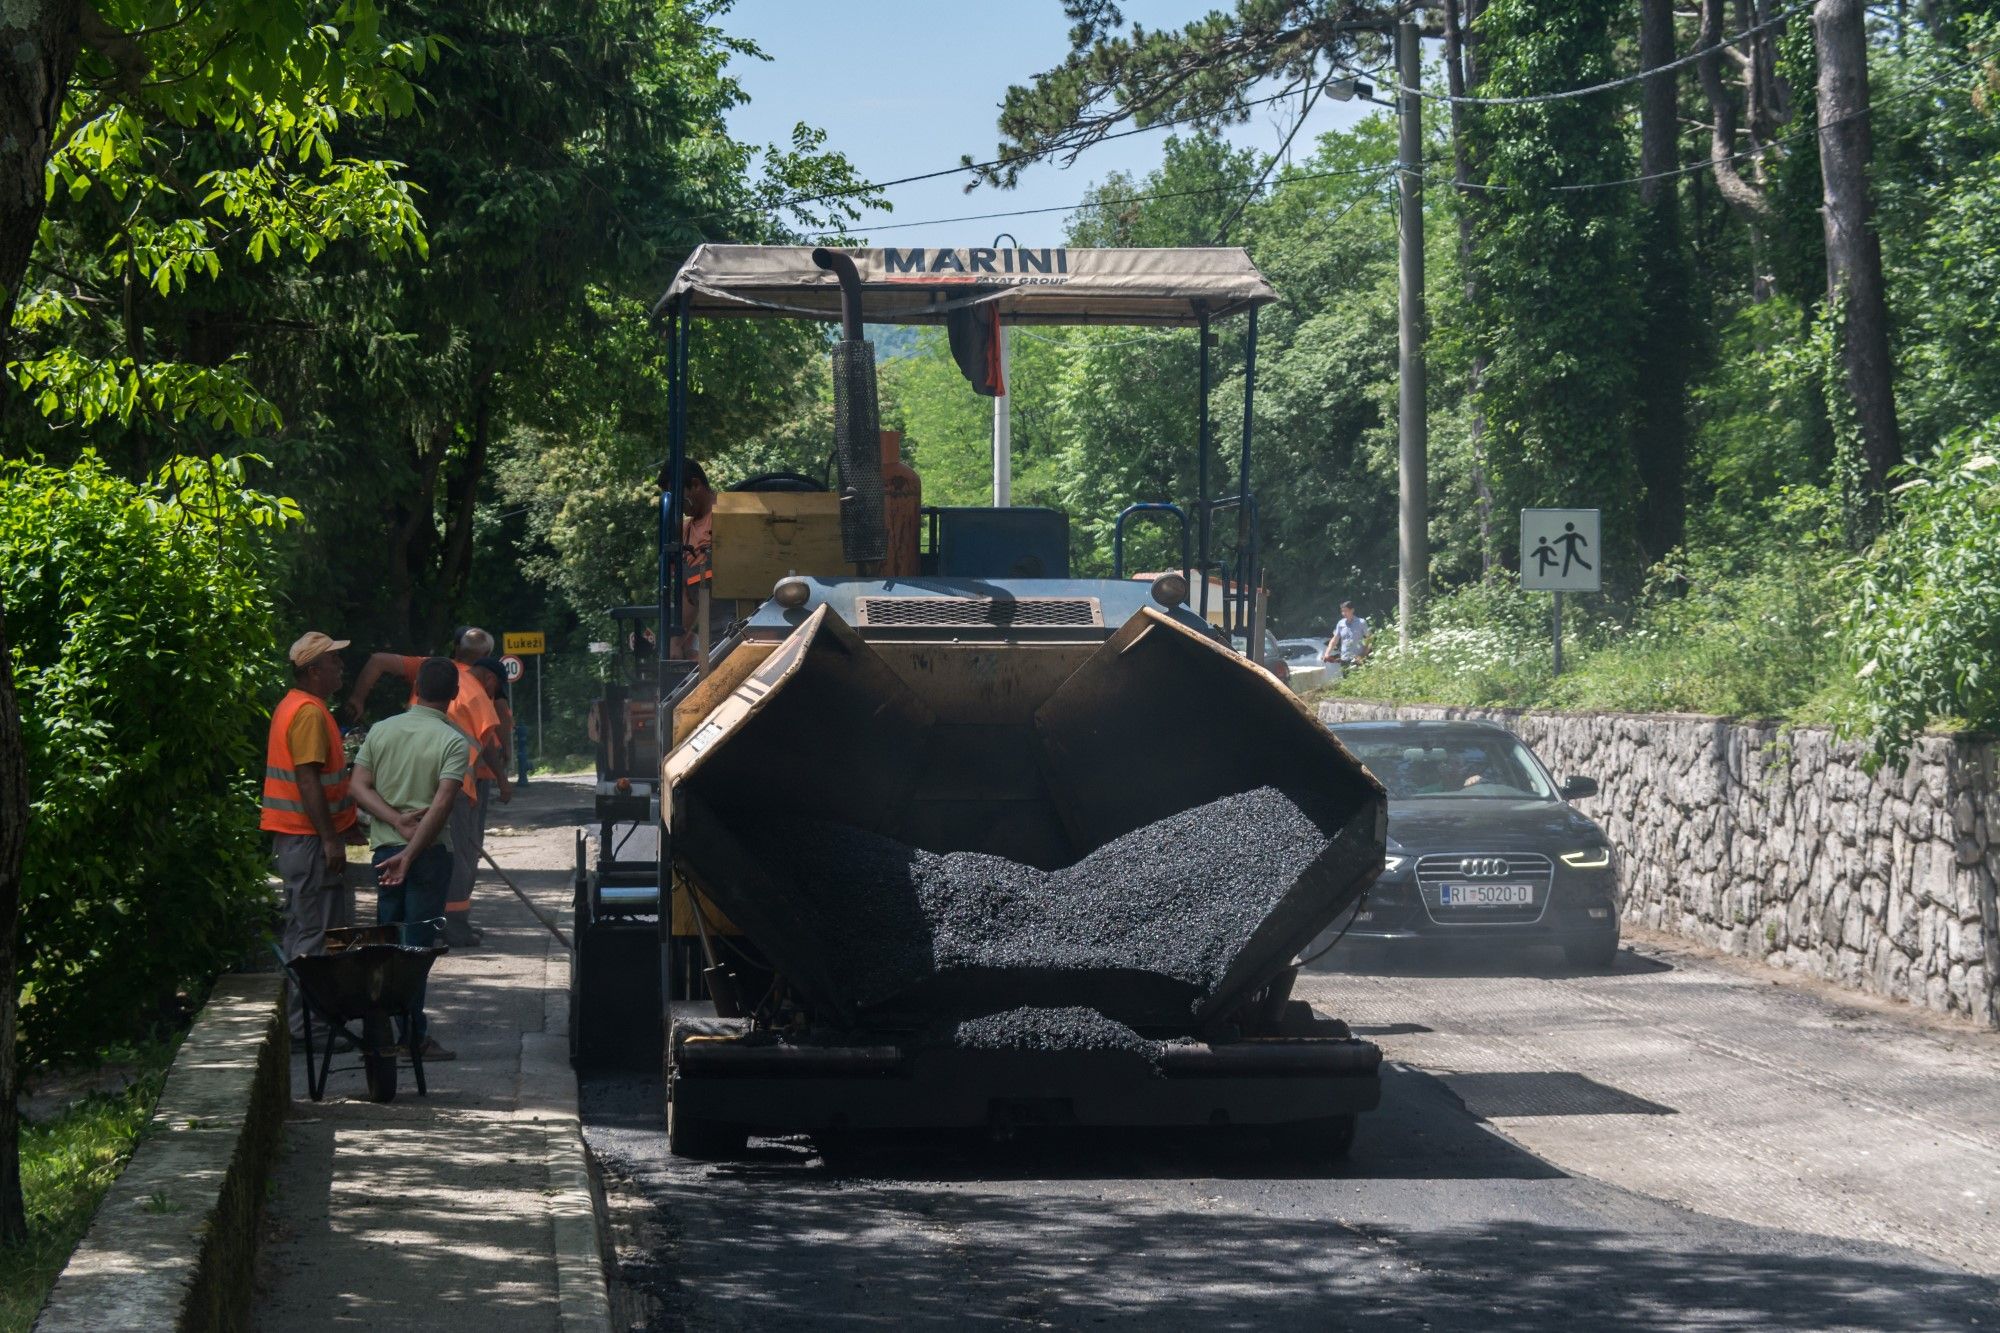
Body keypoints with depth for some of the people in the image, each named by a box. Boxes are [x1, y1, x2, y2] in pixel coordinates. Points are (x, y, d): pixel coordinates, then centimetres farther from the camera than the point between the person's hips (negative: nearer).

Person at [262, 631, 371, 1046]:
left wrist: (344, 822, 27)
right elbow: (307, 780, -23)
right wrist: (330, 838, -23)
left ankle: (300, 1019, 21)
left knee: (303, 928, 15)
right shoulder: (309, 713, -17)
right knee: (317, 932, -7)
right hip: (309, 837, -11)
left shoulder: (294, 706, 16)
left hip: (295, 836, 11)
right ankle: (307, 1024, -6)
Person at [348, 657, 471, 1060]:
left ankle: (389, 1030, 17)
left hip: (384, 848, 5)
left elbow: (359, 787, -1)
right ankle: (412, 1035, 1)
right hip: (429, 851, -5)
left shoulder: (380, 730, 5)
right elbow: (443, 804, -19)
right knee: (418, 943, -1)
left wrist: (398, 821, -8)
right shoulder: (454, 742, -10)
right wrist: (411, 853, -17)